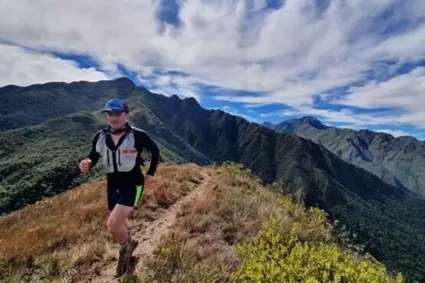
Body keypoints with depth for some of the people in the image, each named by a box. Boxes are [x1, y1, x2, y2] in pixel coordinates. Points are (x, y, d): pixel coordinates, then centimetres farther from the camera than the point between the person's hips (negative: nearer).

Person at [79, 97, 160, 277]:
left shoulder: (138, 135, -17)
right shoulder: (100, 137, -5)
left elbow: (155, 150, -1)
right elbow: (93, 156, 7)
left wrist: (151, 173, 2)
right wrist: (86, 164, -16)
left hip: (132, 185, -5)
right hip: (112, 186, 5)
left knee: (113, 225, -17)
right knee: (120, 224, 21)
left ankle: (125, 248, 17)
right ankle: (129, 244, 53)